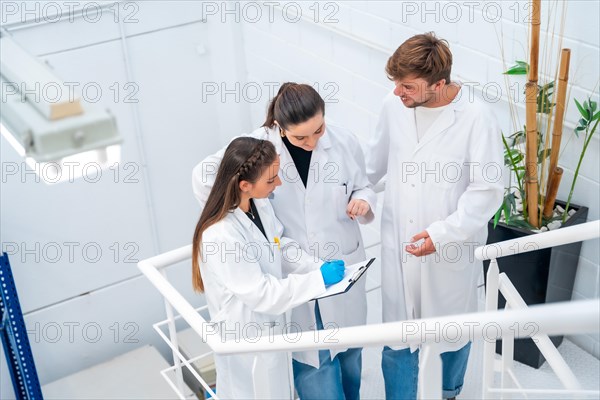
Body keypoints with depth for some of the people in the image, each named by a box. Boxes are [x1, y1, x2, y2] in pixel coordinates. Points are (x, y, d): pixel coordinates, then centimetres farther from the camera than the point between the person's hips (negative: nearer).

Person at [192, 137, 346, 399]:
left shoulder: (260, 204, -10)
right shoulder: (219, 236, -35)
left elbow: (281, 248, 6)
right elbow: (262, 293, -29)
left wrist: (319, 267, -8)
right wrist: (319, 278, -23)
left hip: (271, 323, 7)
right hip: (246, 335, -7)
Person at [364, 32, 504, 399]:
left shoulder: (476, 118, -20)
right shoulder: (394, 106, -6)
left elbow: (488, 190, -16)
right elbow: (376, 160, 12)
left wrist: (442, 234, -22)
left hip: (452, 250, -2)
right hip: (399, 247, 3)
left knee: (452, 331, 21)